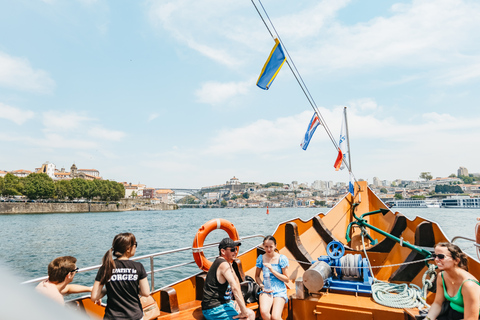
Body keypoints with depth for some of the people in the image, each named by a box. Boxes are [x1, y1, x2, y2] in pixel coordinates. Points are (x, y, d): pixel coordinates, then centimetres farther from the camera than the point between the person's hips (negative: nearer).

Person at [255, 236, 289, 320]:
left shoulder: (282, 258, -3)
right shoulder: (261, 258, 4)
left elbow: (286, 279, -1)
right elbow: (257, 276, 15)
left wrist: (273, 271, -13)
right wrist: (262, 285, -5)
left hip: (280, 291, -2)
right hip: (266, 290, 2)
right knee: (263, 312, -28)